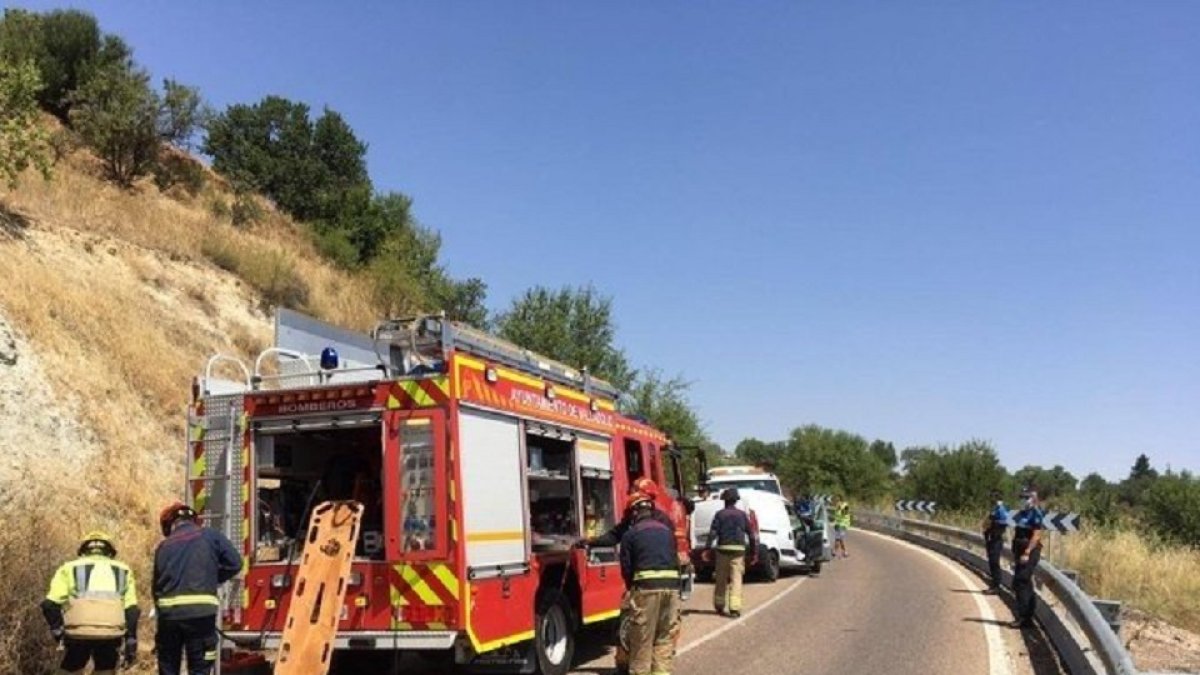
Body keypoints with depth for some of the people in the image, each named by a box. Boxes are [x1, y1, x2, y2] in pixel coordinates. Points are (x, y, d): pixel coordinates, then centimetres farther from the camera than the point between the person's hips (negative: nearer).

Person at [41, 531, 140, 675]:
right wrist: (131, 642, 14)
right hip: (111, 633, 1)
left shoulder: (70, 568, 19)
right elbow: (131, 609, 12)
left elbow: (50, 604, 3)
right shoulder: (122, 570, 23)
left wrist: (57, 630, 14)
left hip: (78, 632, -1)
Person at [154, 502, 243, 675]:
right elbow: (234, 563, 3)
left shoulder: (163, 546, 17)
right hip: (201, 612, -3)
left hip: (169, 613, 3)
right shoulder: (209, 536, 8)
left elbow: (157, 585, 16)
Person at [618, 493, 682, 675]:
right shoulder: (666, 530, 19)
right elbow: (675, 559, 16)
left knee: (642, 637, 3)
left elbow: (626, 567, 4)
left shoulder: (630, 534, 4)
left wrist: (631, 588, 19)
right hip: (671, 584, 4)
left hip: (647, 586, -4)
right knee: (666, 635, 12)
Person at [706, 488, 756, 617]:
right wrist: (754, 552, 8)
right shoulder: (742, 515, 6)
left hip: (723, 549, 0)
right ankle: (734, 608, -12)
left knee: (721, 579, 12)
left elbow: (713, 533, -8)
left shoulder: (720, 514, 2)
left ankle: (719, 606, 22)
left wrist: (708, 549, -11)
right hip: (738, 549, 0)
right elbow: (751, 534, 4)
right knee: (736, 579, -2)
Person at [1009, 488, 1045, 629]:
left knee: (1020, 583, -11)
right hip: (1020, 552, 10)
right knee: (1026, 584, 12)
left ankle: (1023, 617, -8)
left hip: (1029, 552, -10)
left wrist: (1027, 553, -24)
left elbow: (1036, 536, -19)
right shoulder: (1022, 513, 16)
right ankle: (1028, 617, 18)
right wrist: (1015, 553, 22)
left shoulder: (1036, 514, -12)